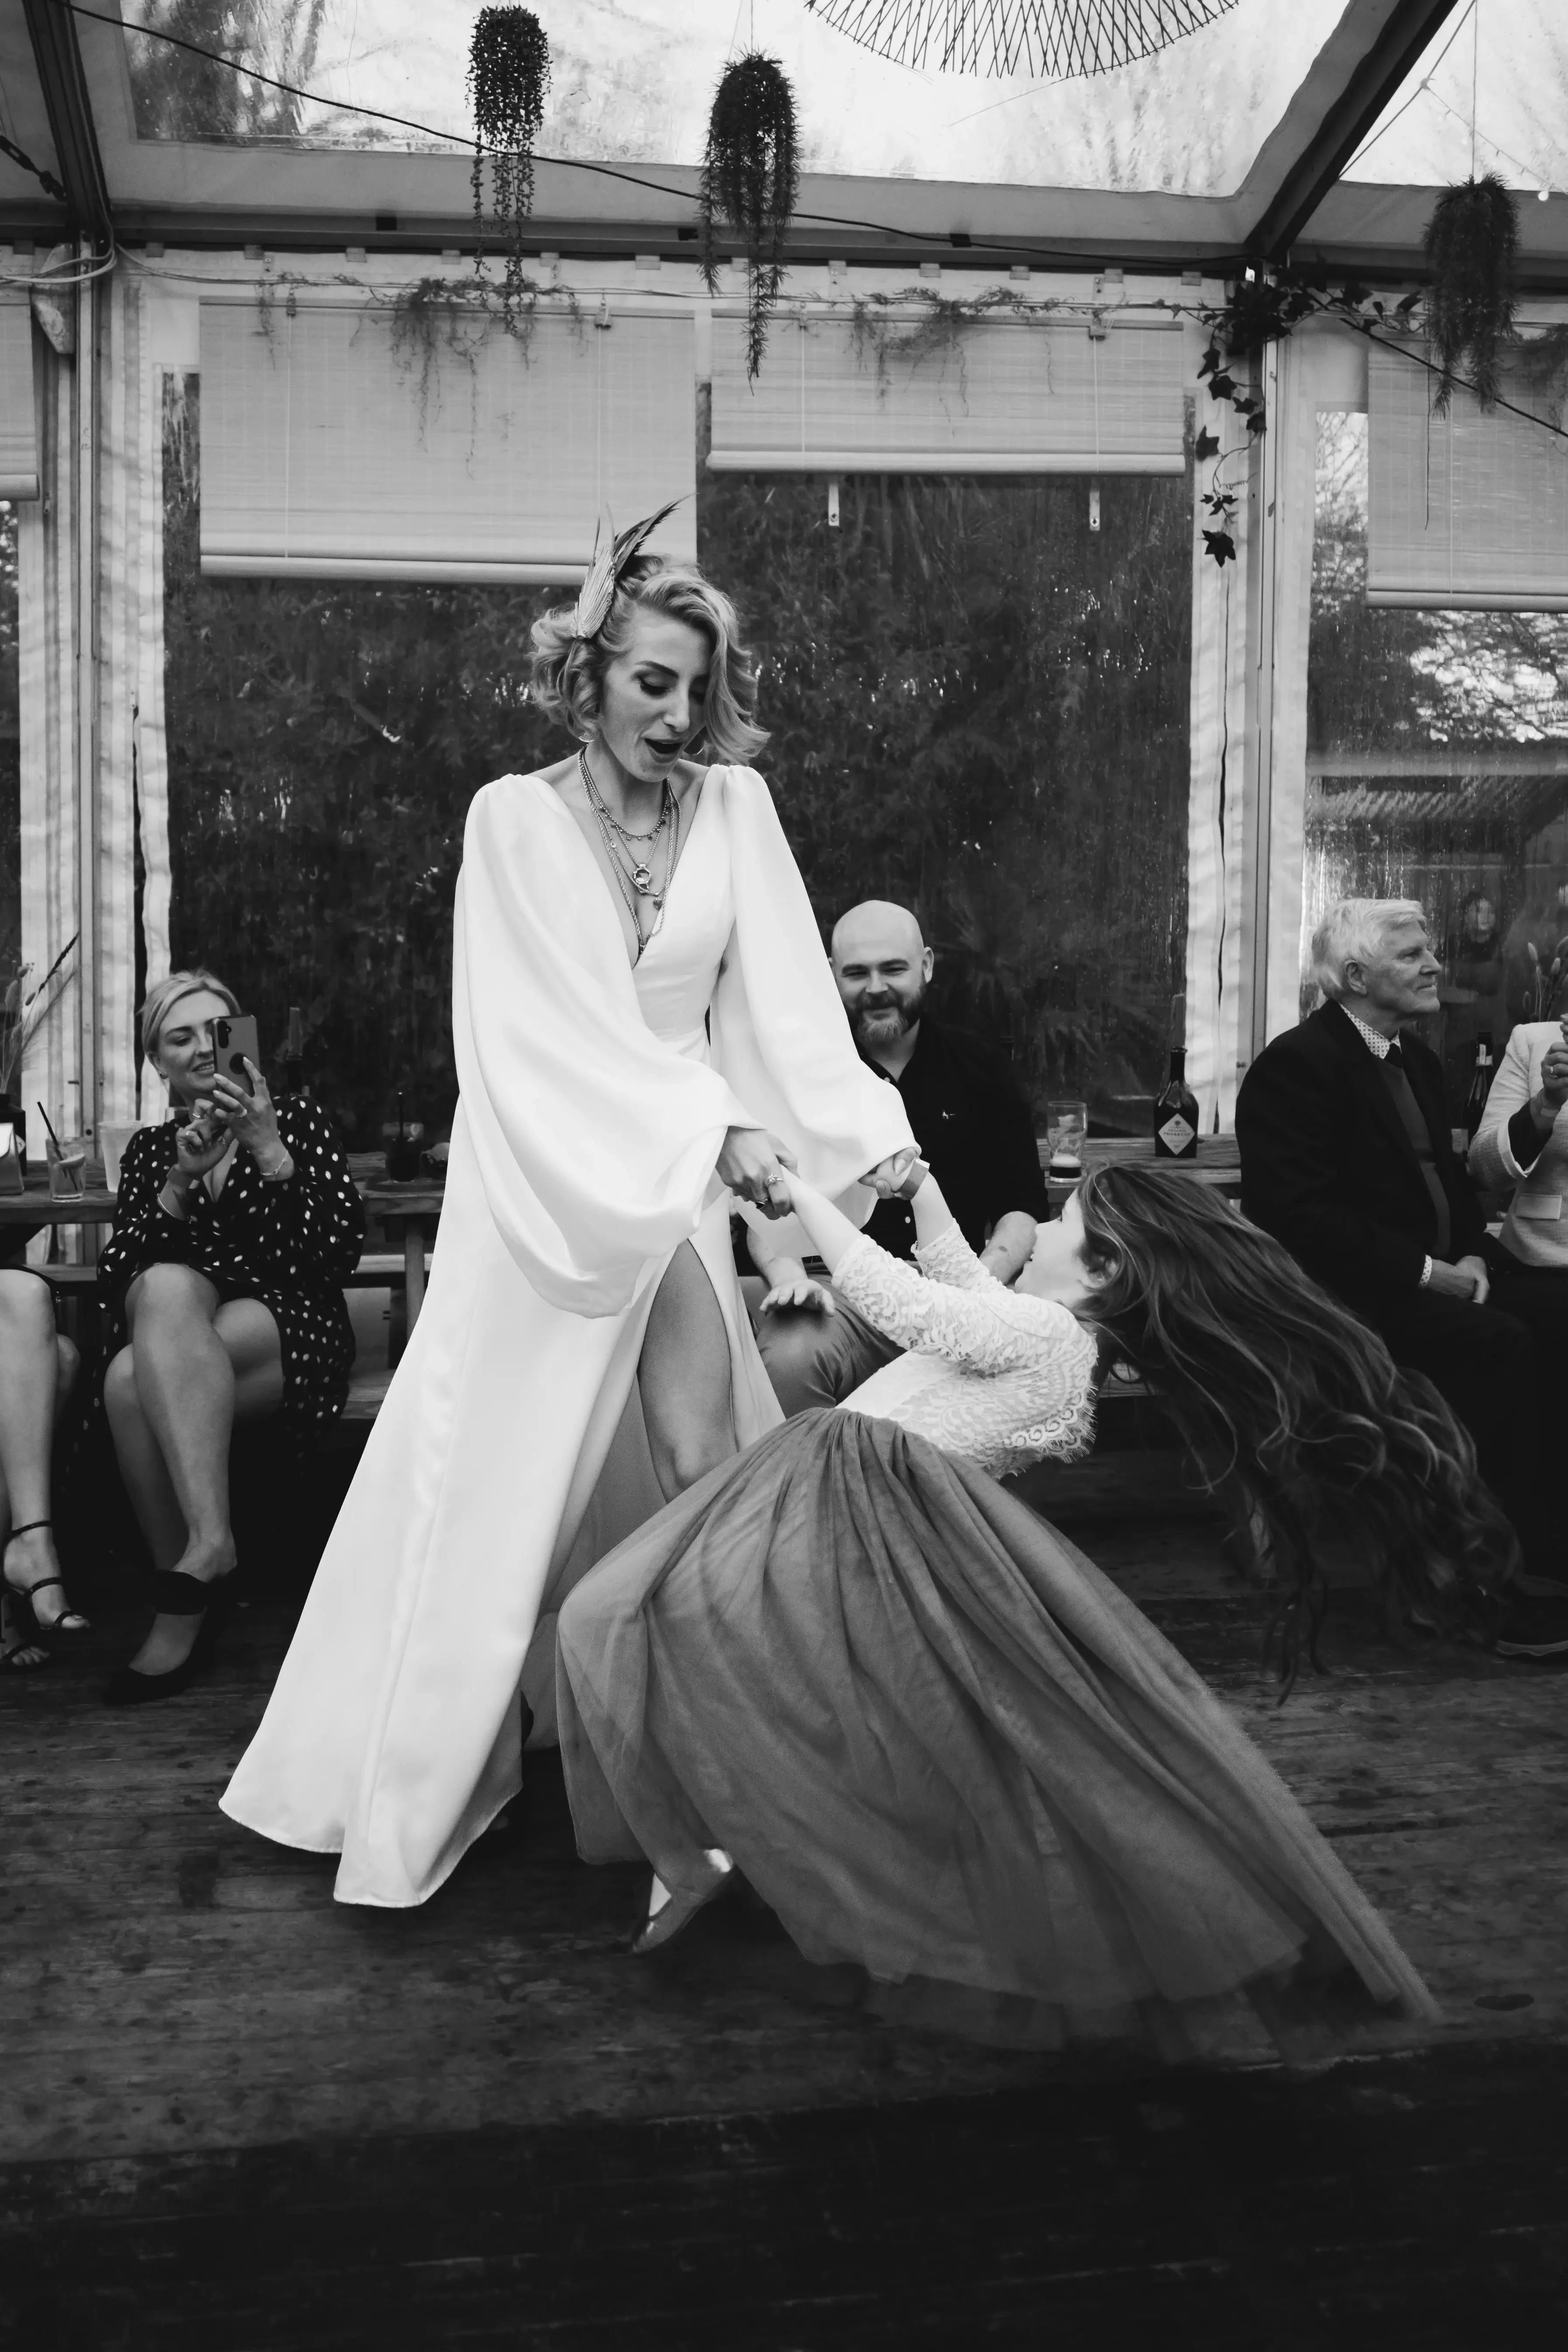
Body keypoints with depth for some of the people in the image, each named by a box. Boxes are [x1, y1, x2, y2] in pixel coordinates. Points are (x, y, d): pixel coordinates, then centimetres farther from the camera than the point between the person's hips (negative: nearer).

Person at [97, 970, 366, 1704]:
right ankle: (207, 1543, -39)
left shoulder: (299, 1122, 10)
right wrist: (179, 1182, -8)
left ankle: (182, 1599, -31)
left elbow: (341, 1250, -4)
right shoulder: (149, 1149, 19)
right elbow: (115, 1277, 5)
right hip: (178, 1334, 3)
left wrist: (269, 1151, -13)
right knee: (170, 1285, -35)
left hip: (291, 1337, -2)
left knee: (134, 1380, -32)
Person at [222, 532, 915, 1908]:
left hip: (685, 1180, 3)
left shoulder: (734, 805, 2)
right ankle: (417, 1771, 17)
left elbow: (783, 993, -6)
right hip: (546, 1172, -2)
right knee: (500, 1475, 3)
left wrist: (871, 1142, -19)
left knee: (702, 1470, -2)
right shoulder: (515, 818, -7)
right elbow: (565, 1026, -14)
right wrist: (720, 1125, -23)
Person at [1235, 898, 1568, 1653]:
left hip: (1425, 1288, 8)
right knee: (1496, 1344, -27)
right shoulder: (1295, 1065, -11)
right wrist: (1426, 1272, -19)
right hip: (1334, 1299, -8)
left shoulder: (1417, 1060, 17)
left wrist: (1472, 1256, 1)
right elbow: (1301, 1217, -19)